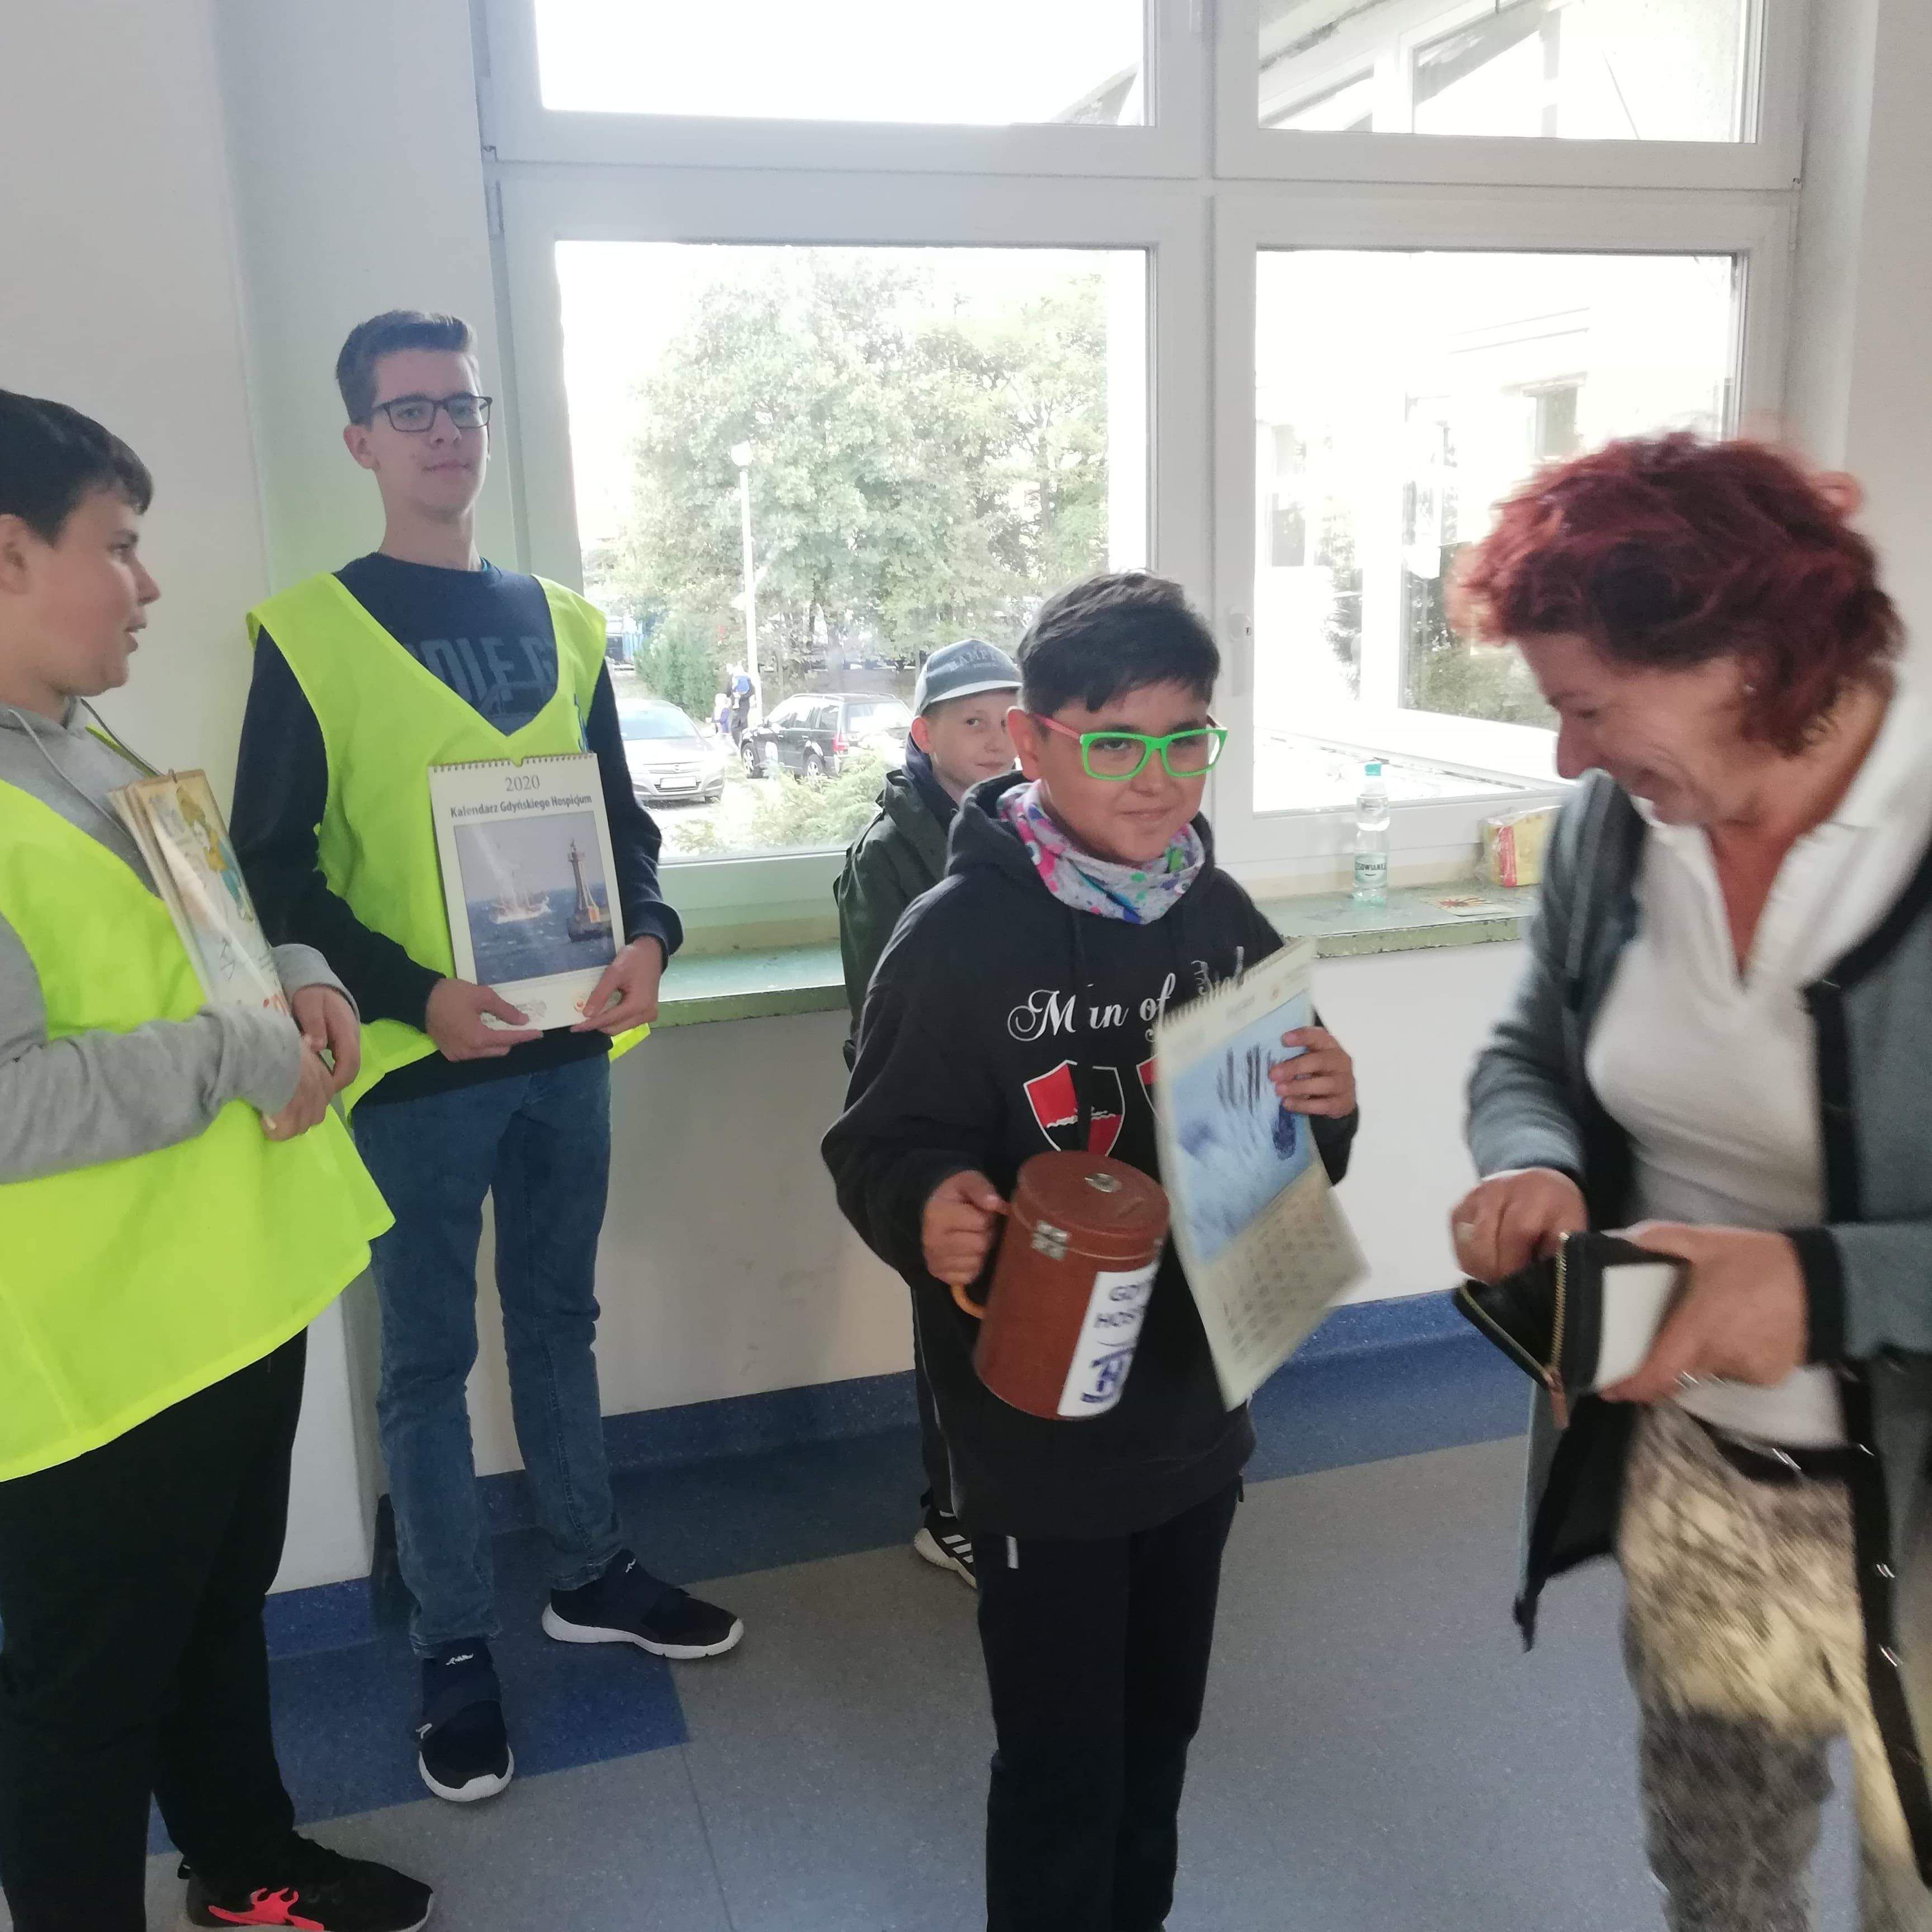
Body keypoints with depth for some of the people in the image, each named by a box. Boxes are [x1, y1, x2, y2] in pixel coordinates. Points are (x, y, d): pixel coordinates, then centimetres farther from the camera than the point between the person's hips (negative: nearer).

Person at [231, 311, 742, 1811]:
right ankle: (456, 1650, 24)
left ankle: (593, 1576, 35)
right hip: (419, 1061, -4)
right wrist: (413, 993, -19)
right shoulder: (307, 630, -6)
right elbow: (275, 864, -7)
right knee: (430, 1355, 7)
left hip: (567, 1045, 4)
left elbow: (620, 814, 12)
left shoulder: (564, 623, 9)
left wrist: (648, 936, -8)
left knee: (560, 1316, 18)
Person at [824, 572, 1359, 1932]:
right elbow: (878, 1146, -14)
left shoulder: (1226, 918, -2)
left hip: (1197, 1405, 5)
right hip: (1037, 1426, -5)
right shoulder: (958, 936, -17)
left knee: (1160, 1728, 24)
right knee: (1060, 1759, 9)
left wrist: (1326, 1109, -15)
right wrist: (927, 1208, -35)